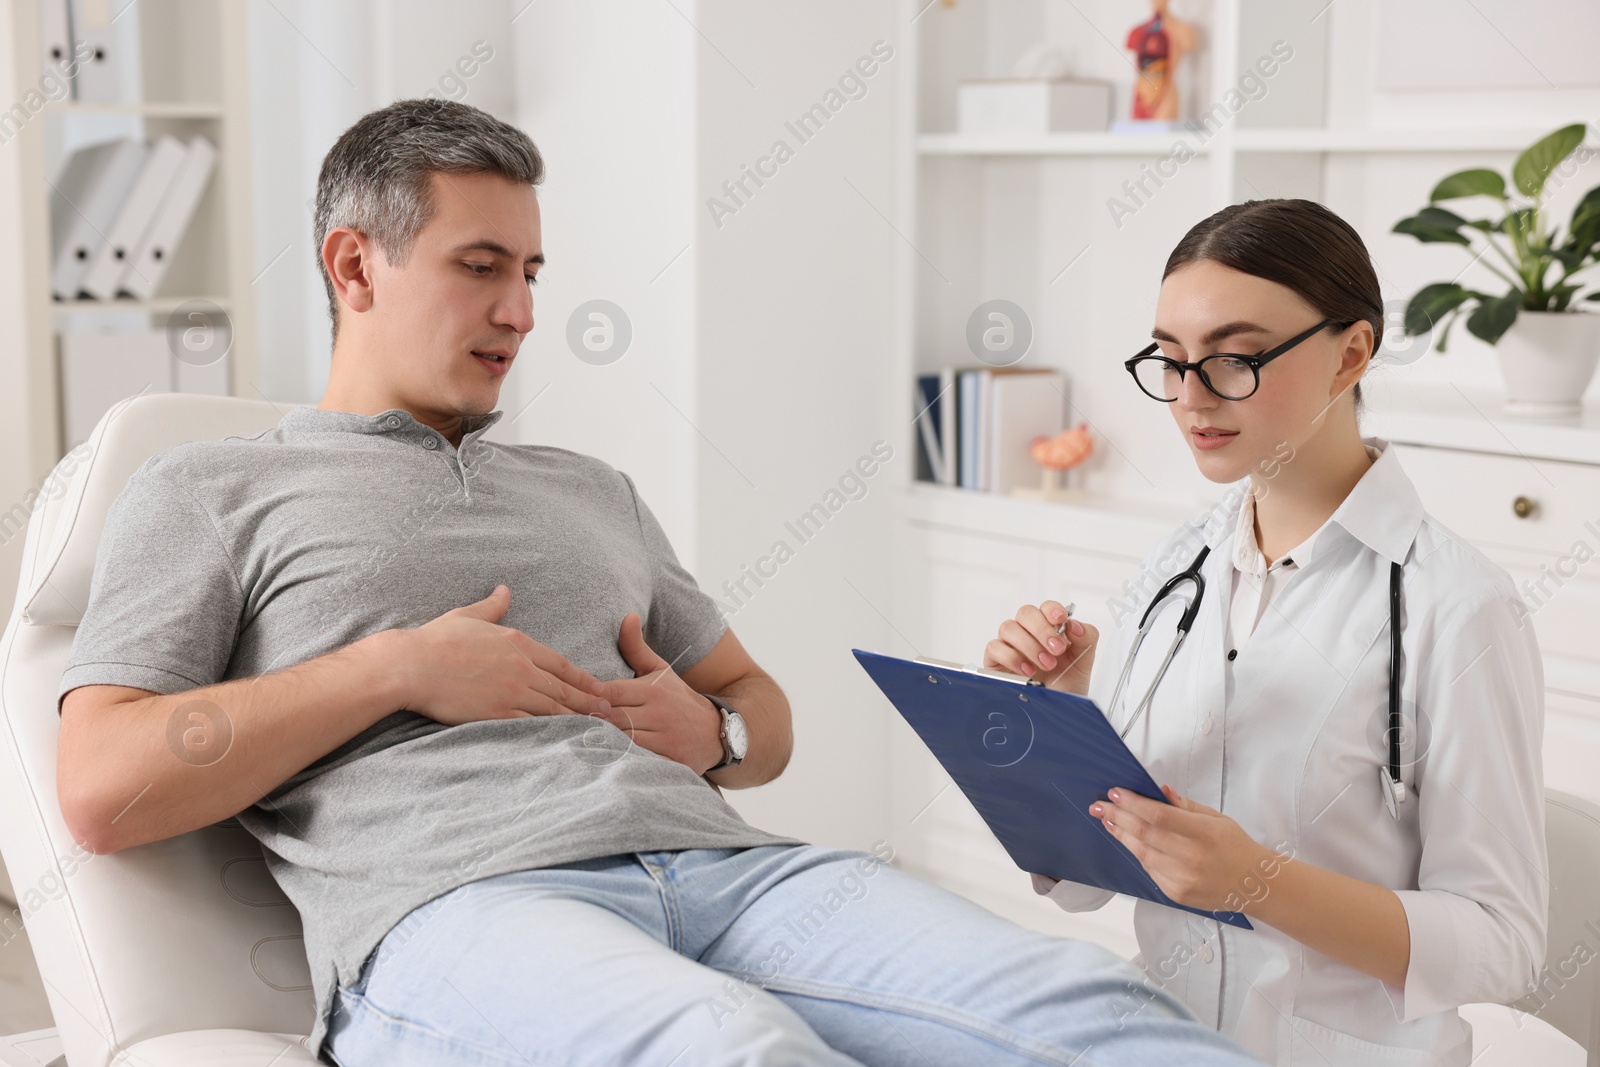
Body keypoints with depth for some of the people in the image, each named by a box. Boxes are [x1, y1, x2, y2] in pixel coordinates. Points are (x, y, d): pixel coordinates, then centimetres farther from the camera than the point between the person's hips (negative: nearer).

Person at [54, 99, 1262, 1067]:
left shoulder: (593, 492, 32)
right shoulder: (211, 490, 16)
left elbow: (764, 711, 36)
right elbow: (103, 791, 2)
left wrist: (715, 732, 11)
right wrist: (395, 669, -2)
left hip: (718, 860, 5)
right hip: (454, 905, -5)